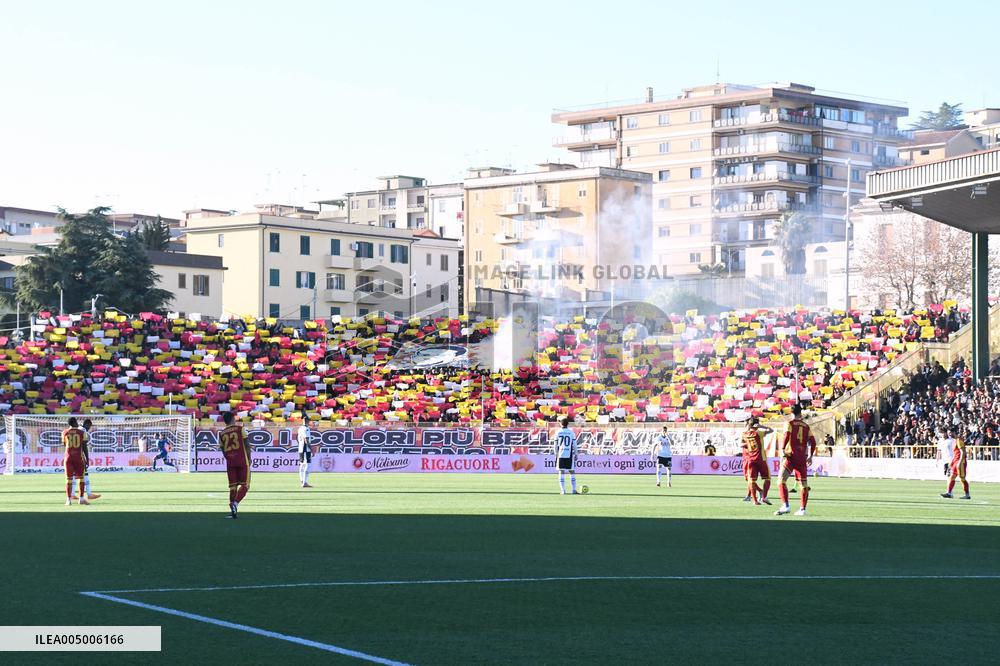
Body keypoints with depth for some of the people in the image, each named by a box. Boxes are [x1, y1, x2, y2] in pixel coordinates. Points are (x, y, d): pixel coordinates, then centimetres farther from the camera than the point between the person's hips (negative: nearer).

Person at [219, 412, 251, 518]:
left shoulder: (222, 433, 10)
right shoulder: (240, 429, 0)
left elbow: (223, 451, 12)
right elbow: (246, 445, -1)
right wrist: (249, 458, 8)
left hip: (230, 462, 3)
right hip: (242, 461, -3)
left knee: (233, 486, 8)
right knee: (245, 485, 1)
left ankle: (232, 511, 1)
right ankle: (235, 504, -22)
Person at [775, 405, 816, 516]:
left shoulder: (790, 424, 1)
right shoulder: (806, 426, 13)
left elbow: (786, 437, -13)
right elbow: (812, 442, 12)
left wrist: (783, 450, -11)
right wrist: (810, 456, 20)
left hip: (791, 456, -4)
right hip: (802, 458, 4)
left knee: (782, 480, -5)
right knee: (804, 484, 9)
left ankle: (785, 506, -20)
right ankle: (802, 509, 9)